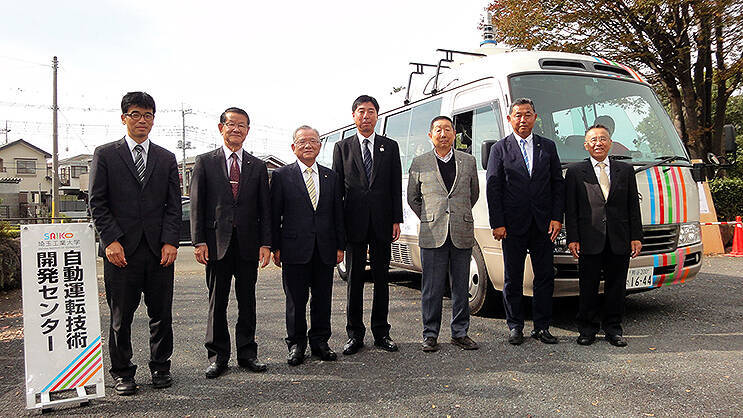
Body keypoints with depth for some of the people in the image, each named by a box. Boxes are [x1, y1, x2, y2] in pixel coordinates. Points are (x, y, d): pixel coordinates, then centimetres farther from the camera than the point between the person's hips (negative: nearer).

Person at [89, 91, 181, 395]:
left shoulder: (166, 158, 13)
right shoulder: (105, 154, 6)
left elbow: (174, 205, 8)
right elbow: (97, 203, 1)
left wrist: (170, 242, -4)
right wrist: (111, 240, -9)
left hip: (160, 250, 2)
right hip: (121, 250, -2)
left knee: (162, 314, 7)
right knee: (121, 316, 6)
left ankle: (160, 367, 23)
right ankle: (122, 373, 21)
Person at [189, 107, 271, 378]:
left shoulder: (257, 166, 10)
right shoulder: (205, 162, 5)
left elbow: (265, 208, 7)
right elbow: (196, 204, 1)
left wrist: (265, 243, -1)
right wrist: (199, 241, -8)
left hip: (248, 243, 2)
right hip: (216, 242, -1)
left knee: (247, 300, 9)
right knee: (217, 301, 6)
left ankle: (247, 353, 21)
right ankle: (218, 355, 18)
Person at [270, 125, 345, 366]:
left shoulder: (330, 176, 11)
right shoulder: (281, 176, 1)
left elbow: (338, 213, 11)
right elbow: (274, 215, 0)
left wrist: (340, 246, 6)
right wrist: (275, 247, -4)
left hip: (325, 250, 3)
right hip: (295, 249, -3)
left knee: (323, 298, 10)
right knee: (296, 300, 5)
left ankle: (320, 342, 24)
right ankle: (296, 344, 19)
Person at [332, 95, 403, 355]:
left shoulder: (390, 147, 9)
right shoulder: (343, 147, 8)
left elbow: (396, 186, 6)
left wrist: (396, 221, -2)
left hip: (382, 223, 1)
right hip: (354, 223, -1)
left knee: (381, 279, 7)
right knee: (355, 279, 4)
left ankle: (381, 332, 18)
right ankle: (355, 334, 14)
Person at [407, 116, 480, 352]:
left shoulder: (468, 161, 10)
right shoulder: (420, 163, 5)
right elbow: (412, 197, 13)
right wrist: (428, 220, 9)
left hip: (462, 235, 2)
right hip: (432, 235, -2)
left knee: (461, 287, 8)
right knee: (432, 288, 2)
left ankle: (460, 333, 20)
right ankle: (430, 335, 13)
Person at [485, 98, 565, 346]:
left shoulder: (548, 147, 10)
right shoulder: (500, 148, 3)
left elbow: (558, 184, 9)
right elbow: (493, 188, -2)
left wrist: (556, 218, -1)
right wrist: (497, 223, -9)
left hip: (543, 224, 2)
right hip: (513, 225, -2)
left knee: (545, 277, 6)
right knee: (513, 279, 6)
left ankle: (542, 327, 18)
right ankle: (515, 326, 18)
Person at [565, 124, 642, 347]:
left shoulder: (625, 170, 12)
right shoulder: (575, 172, 4)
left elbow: (633, 206, 10)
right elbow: (570, 209, 1)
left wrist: (636, 237, 4)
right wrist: (572, 238, -6)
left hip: (619, 241, 2)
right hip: (589, 241, -2)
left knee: (616, 286, 9)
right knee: (588, 287, 4)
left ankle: (613, 329, 21)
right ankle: (587, 329, 17)